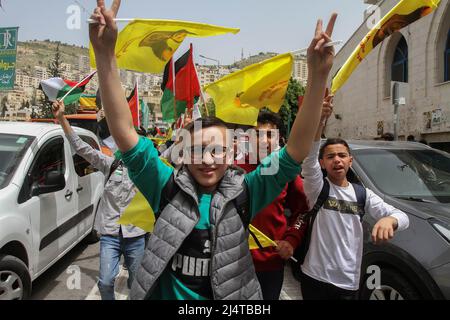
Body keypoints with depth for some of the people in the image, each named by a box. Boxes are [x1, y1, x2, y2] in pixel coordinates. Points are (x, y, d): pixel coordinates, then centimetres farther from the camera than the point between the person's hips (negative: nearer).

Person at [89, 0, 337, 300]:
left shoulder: (243, 193, -14)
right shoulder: (168, 189, -14)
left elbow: (296, 150, -23)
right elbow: (124, 132, -23)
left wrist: (318, 75, -34)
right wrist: (105, 55, -33)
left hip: (233, 296, 1)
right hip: (166, 294, 0)